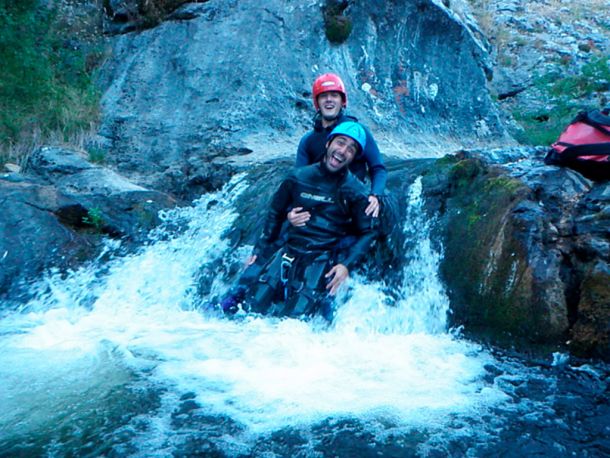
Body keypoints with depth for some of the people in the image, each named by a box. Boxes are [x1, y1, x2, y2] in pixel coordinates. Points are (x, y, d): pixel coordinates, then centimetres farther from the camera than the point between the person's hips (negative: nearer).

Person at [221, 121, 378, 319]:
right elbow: (275, 214, 15)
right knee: (252, 307, -9)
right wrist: (258, 251, 10)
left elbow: (368, 232, 3)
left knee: (296, 317, -19)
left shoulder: (355, 192, -2)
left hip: (322, 261, -2)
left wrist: (346, 265, -11)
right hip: (288, 252, 2)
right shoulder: (298, 177, 4)